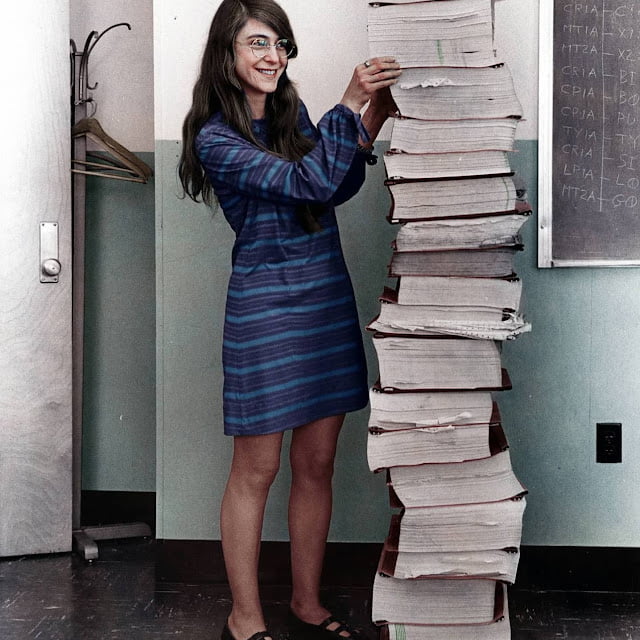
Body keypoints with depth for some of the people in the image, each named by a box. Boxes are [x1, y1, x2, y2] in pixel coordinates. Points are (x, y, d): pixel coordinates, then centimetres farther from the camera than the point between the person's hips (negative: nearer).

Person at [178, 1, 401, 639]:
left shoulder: (292, 112, 9)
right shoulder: (215, 137, -11)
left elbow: (338, 189, 9)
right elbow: (309, 184, -22)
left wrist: (372, 120, -3)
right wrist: (351, 104, -23)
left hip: (328, 298, 6)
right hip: (265, 306, -6)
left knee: (316, 464, 12)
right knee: (256, 470, 4)